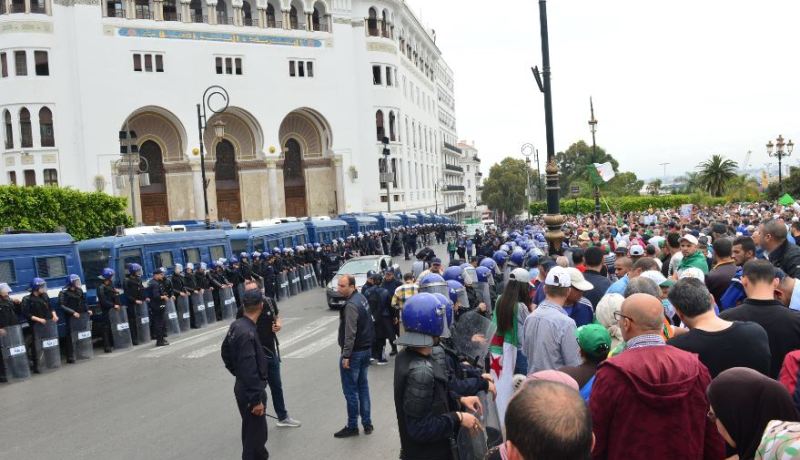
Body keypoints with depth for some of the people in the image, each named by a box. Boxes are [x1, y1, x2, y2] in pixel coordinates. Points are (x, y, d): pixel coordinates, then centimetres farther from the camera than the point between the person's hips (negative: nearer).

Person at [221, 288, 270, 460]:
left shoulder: (236, 325, 1)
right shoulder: (247, 333, -28)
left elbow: (226, 352, 17)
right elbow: (249, 370, -28)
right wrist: (256, 399, -22)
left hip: (242, 387, 9)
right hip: (250, 391, -9)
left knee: (252, 430, 24)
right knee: (255, 433, 4)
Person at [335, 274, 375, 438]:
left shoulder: (351, 305, -22)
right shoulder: (362, 298, 7)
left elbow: (350, 333, -25)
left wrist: (346, 355, -22)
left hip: (354, 352, -9)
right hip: (366, 349, 9)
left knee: (350, 390, 1)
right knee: (363, 386, 16)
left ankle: (352, 426, 10)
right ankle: (367, 423, 21)